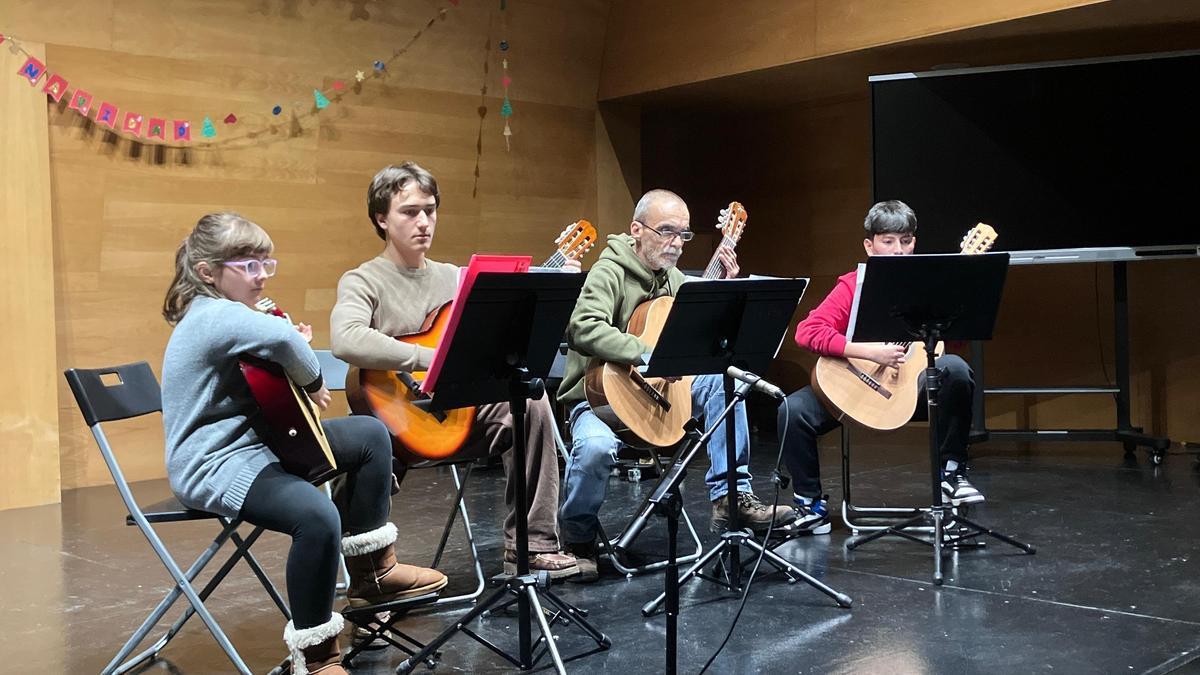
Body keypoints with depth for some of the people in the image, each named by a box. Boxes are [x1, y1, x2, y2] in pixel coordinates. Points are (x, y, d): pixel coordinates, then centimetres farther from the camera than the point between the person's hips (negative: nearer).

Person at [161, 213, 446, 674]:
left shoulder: (224, 312, 12)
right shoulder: (214, 316, -20)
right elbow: (280, 337, -41)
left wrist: (295, 350, 3)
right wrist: (312, 378, -22)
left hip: (260, 439, 11)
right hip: (215, 465, -11)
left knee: (371, 434, 13)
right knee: (318, 515, -36)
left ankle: (371, 570, 18)